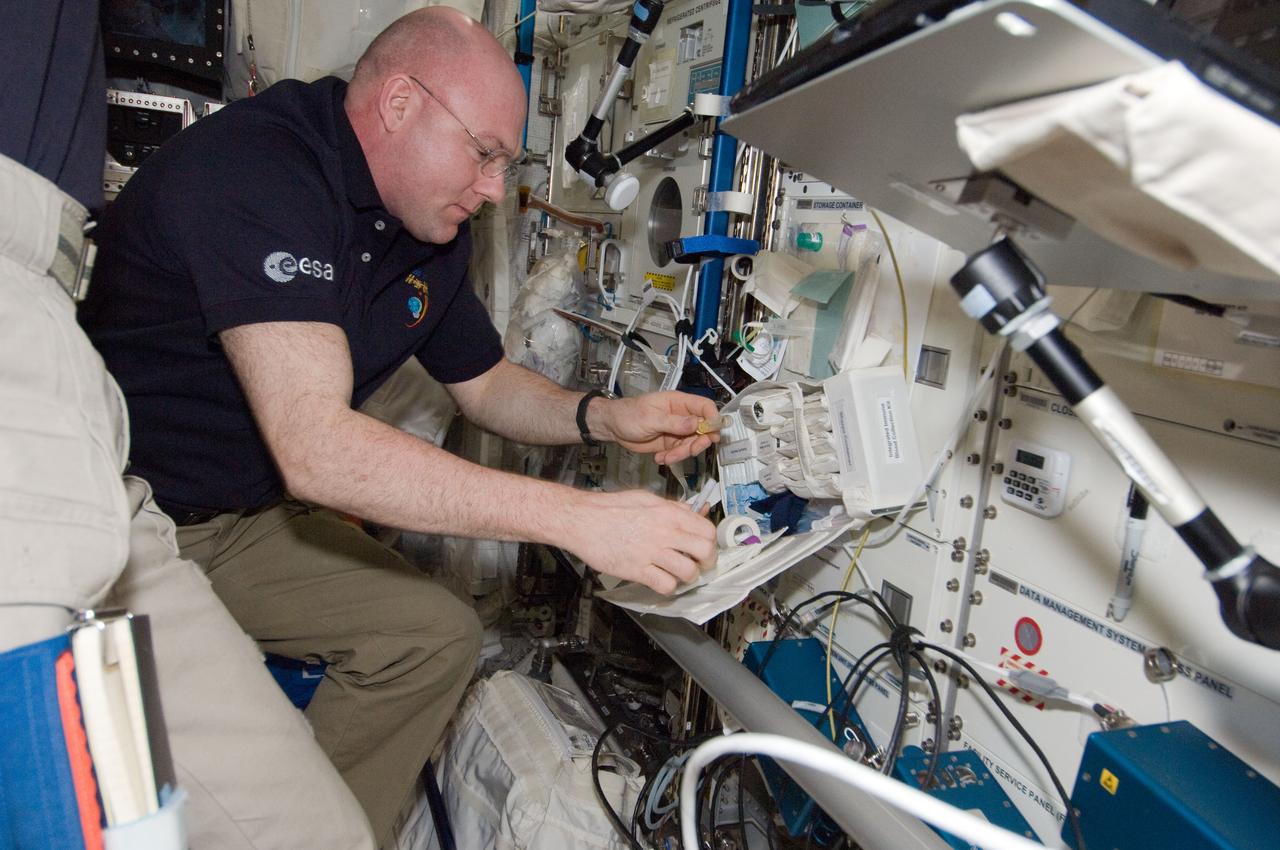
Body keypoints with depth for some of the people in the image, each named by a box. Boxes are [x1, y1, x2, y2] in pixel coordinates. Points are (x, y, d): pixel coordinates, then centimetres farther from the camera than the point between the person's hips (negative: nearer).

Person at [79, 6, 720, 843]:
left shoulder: (433, 226, 1)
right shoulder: (255, 171, -27)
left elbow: (486, 381, 12)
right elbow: (316, 450, -37)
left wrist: (604, 417, -9)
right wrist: (577, 517, -37)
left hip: (246, 521, 8)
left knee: (435, 635, -1)